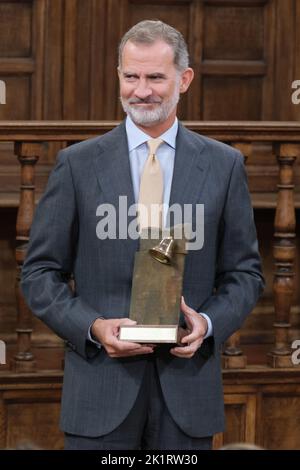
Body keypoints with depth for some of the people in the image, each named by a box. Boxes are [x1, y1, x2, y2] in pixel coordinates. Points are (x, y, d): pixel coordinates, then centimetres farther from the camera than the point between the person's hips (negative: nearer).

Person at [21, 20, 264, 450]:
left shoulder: (223, 165, 6)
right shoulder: (78, 164, 3)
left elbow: (245, 272, 10)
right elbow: (40, 273, 4)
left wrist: (209, 322, -9)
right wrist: (93, 328, -12)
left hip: (188, 378, 1)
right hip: (101, 385, -1)